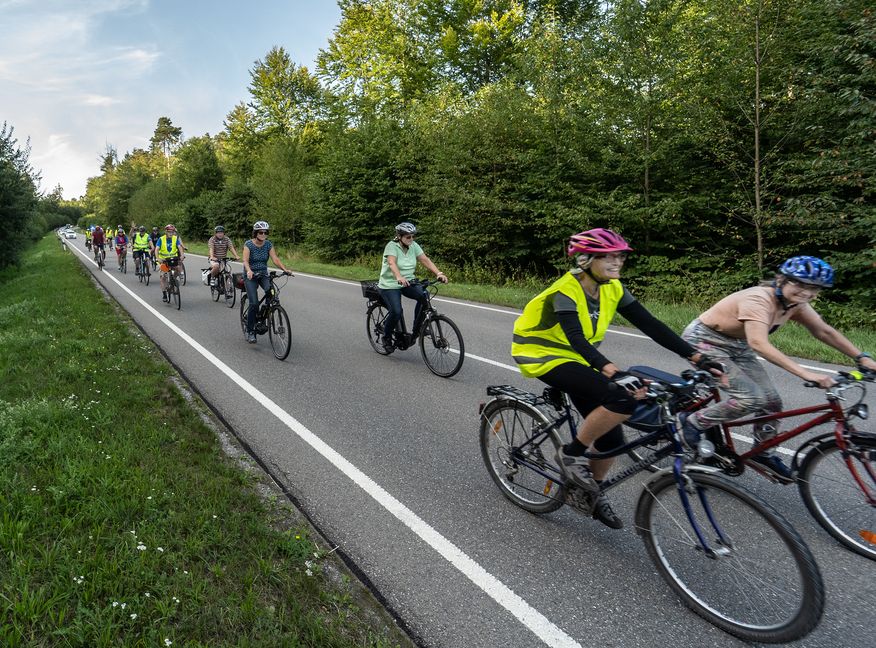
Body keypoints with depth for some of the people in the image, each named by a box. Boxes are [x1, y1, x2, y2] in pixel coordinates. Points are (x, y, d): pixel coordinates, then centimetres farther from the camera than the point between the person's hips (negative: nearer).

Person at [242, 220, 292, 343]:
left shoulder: (268, 244, -1)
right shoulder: (248, 244, -12)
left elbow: (275, 259, -11)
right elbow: (245, 260, -25)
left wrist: (285, 269, -29)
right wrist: (249, 271, -45)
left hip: (263, 274, 3)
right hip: (250, 275, -3)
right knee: (254, 303, -17)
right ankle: (250, 332, -4)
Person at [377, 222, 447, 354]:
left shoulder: (413, 245, 0)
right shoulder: (392, 246, -16)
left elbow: (425, 260, -9)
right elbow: (392, 263, -34)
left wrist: (439, 273, -24)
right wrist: (399, 277, -53)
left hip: (408, 283, 5)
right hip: (390, 285, -5)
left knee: (423, 296, -23)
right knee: (396, 312, -24)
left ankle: (416, 328, -5)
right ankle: (386, 338, 4)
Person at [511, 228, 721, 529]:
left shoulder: (612, 289, -3)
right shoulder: (566, 290, -24)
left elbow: (650, 325, -7)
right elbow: (576, 339, -37)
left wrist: (697, 357, -16)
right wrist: (614, 373, -51)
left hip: (576, 359, 7)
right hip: (543, 357, -7)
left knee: (611, 439, 3)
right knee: (623, 397, -27)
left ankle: (593, 494, 29)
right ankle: (571, 455, -8)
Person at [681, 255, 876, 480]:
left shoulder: (795, 303, -6)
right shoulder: (758, 299, -32)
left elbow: (824, 331, 6)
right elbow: (759, 344, -44)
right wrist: (805, 373, -49)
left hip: (737, 346, 9)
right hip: (705, 341, -8)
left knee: (771, 401, 3)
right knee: (752, 398, -22)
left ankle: (765, 454, 25)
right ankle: (693, 424, -5)